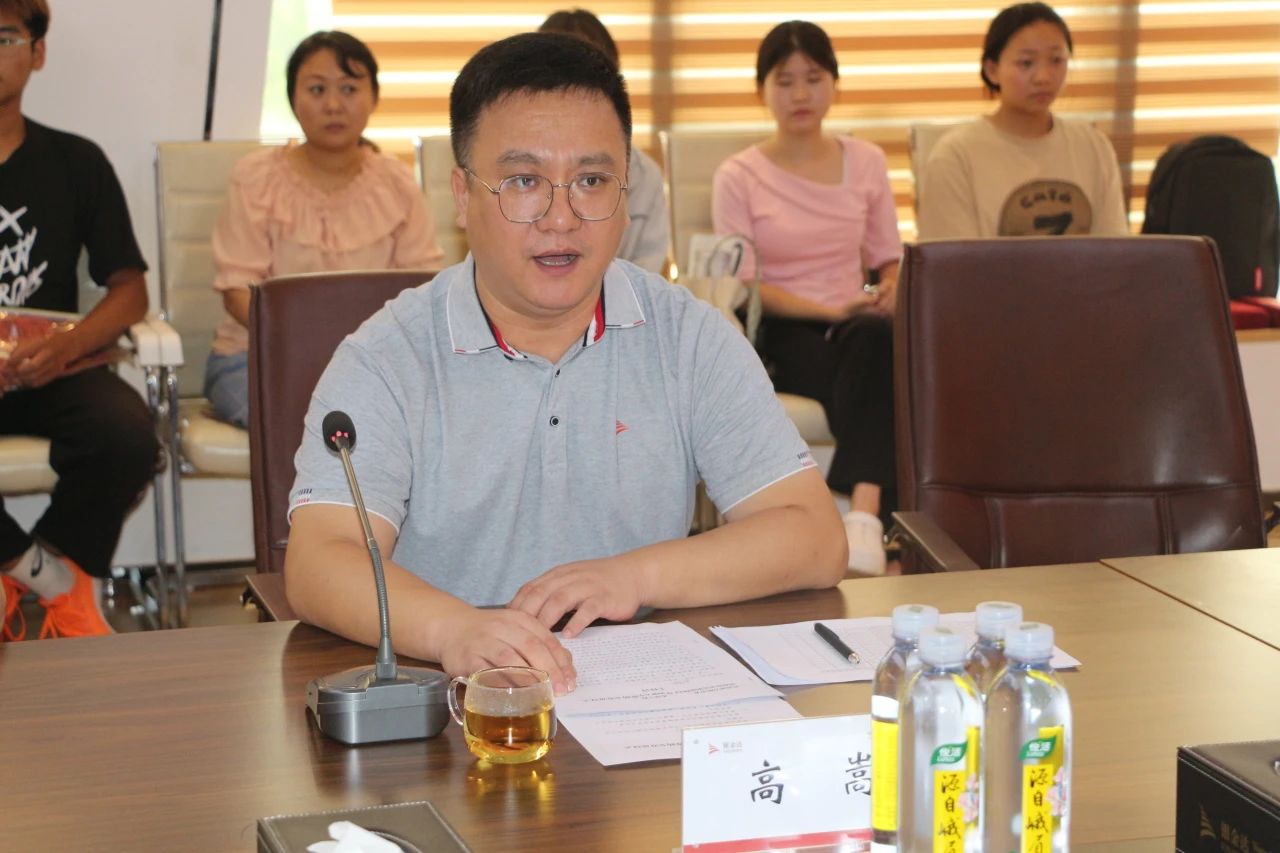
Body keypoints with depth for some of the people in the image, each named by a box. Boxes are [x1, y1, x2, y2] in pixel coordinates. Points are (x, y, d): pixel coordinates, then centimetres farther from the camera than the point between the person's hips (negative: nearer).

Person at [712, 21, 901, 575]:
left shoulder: (866, 162, 13)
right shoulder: (739, 177, 1)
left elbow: (888, 260, 16)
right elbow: (742, 286, -5)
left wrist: (889, 294, -10)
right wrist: (830, 310, -18)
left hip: (856, 326, 3)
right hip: (780, 335, -3)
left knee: (877, 337, -37)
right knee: (875, 363, -36)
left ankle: (862, 515, -49)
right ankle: (871, 512, -39)